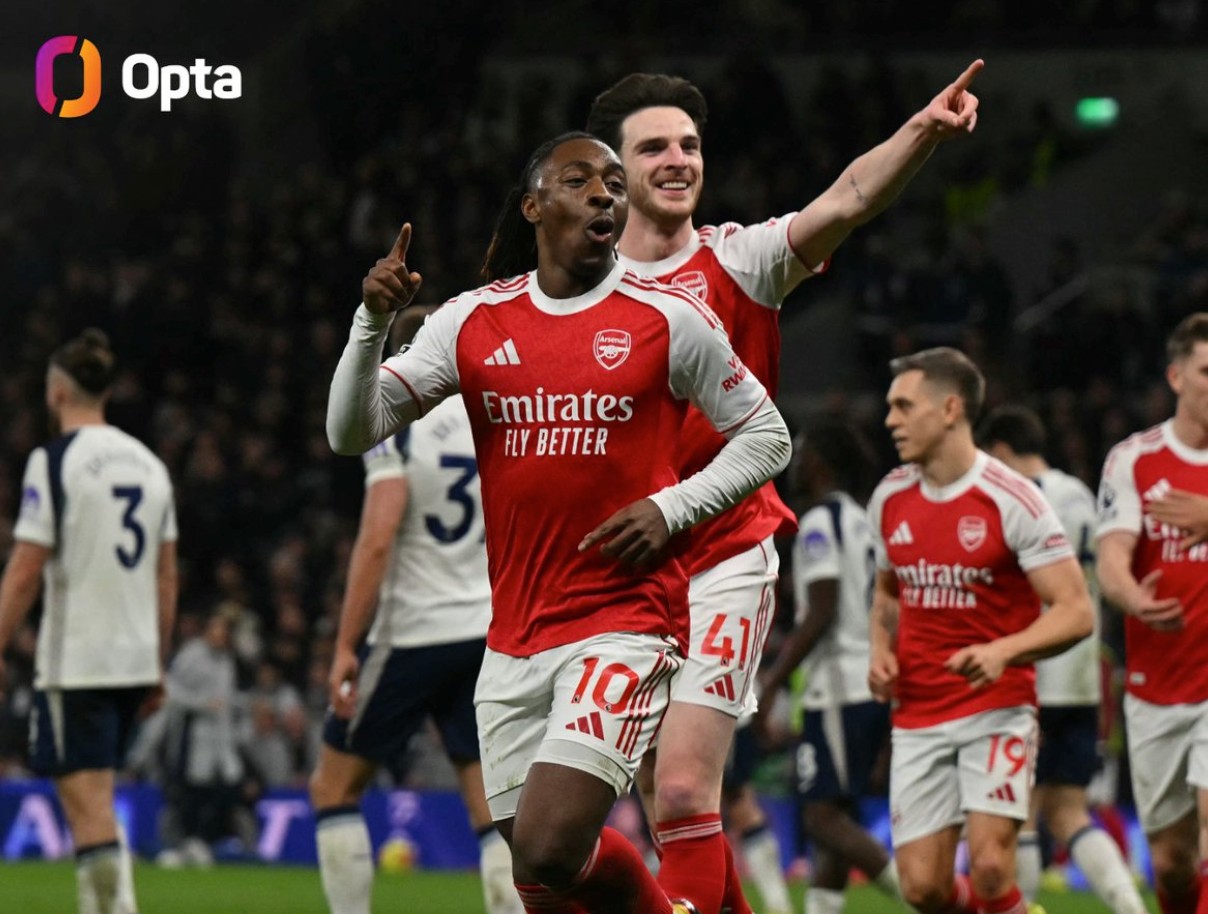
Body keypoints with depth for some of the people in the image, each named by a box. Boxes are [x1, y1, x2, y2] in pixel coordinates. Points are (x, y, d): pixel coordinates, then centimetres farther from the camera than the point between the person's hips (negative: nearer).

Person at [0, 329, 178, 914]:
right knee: (94, 802, 17)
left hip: (74, 662, -7)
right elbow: (167, 575, 14)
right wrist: (158, 663, 20)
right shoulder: (149, 463, 11)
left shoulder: (55, 460, -9)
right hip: (135, 659, 7)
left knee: (87, 803, -7)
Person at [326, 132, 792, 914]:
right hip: (515, 637, 4)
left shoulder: (668, 319, -1)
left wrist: (672, 507, -8)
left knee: (550, 849, -19)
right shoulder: (473, 321, 7)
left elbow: (766, 435, 7)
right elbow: (352, 432, 4)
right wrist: (373, 322, -12)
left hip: (626, 621, -4)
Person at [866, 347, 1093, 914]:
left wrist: (1004, 651, -28)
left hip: (997, 711, -5)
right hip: (917, 717, 5)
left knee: (989, 868, -20)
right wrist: (880, 651, 4)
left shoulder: (1012, 500, -11)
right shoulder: (889, 500, 7)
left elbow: (1076, 612, -13)